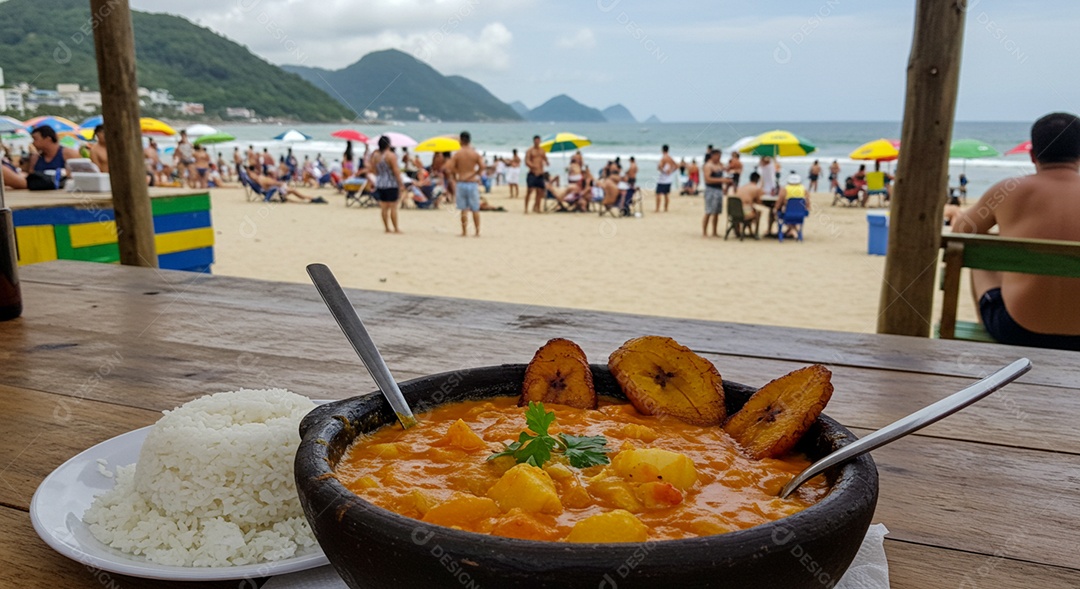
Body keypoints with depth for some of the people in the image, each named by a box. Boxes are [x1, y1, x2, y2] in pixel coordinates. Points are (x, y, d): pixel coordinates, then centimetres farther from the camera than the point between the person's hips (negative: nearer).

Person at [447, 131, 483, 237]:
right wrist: (476, 174, 5)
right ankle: (477, 231, 9)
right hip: (473, 183, 0)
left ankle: (465, 232, 5)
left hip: (461, 183, 0)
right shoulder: (475, 154, 0)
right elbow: (482, 166, -13)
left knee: (464, 210, 4)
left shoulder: (457, 154, -2)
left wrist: (455, 178, 7)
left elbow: (451, 168, -10)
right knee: (475, 209, 7)